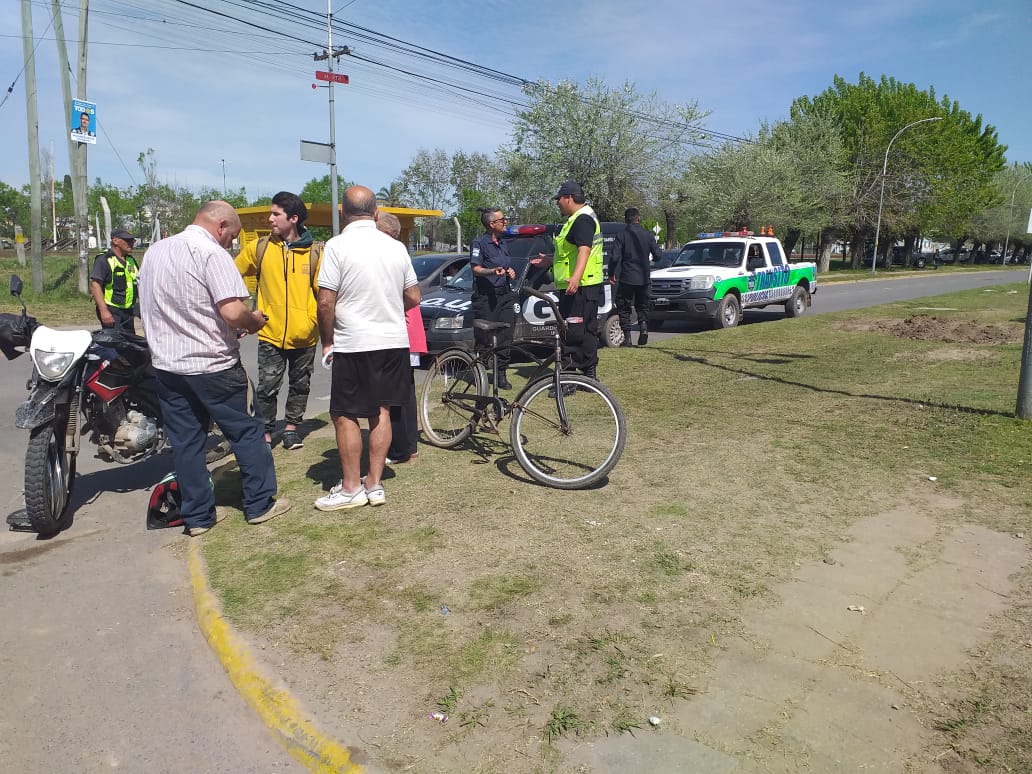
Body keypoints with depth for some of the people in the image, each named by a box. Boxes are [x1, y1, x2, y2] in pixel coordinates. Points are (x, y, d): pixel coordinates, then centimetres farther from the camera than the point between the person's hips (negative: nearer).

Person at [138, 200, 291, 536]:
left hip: (167, 364, 7)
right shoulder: (211, 253, -15)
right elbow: (232, 312, -24)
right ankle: (260, 504, 16)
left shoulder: (154, 251, 11)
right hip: (213, 366, -7)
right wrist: (255, 321, -5)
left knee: (185, 442, 11)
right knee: (247, 432, 8)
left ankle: (197, 516, 17)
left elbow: (150, 307, 20)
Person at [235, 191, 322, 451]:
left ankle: (291, 427, 31)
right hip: (271, 334, 0)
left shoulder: (315, 252, -4)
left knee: (300, 386, 14)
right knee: (267, 387, 0)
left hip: (304, 335, 0)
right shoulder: (259, 248, 0)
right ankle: (265, 433, 14)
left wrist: (318, 321, -7)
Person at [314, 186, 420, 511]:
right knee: (380, 411, 13)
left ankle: (351, 488, 13)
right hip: (393, 341, 6)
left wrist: (327, 341, 0)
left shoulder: (338, 245, -10)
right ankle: (375, 484, 19)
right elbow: (413, 297, 9)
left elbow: (326, 302, -14)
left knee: (344, 415, 6)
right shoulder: (396, 247, 4)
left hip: (353, 344, -5)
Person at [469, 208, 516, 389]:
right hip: (485, 297, -6)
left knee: (505, 335, -2)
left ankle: (501, 374, 5)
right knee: (484, 338, -3)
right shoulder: (479, 243, -3)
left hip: (504, 294, 7)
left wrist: (511, 271, 11)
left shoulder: (502, 244, 21)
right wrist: (493, 271, -29)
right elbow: (476, 269, -12)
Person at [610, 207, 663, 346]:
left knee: (624, 308, 7)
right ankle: (643, 326, -6)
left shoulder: (621, 235, -8)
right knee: (642, 306, 18)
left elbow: (614, 257, -13)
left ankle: (627, 337, 2)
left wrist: (611, 274, 1)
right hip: (643, 278, 3)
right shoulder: (648, 235, 0)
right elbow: (658, 256, 2)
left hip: (626, 278, -3)